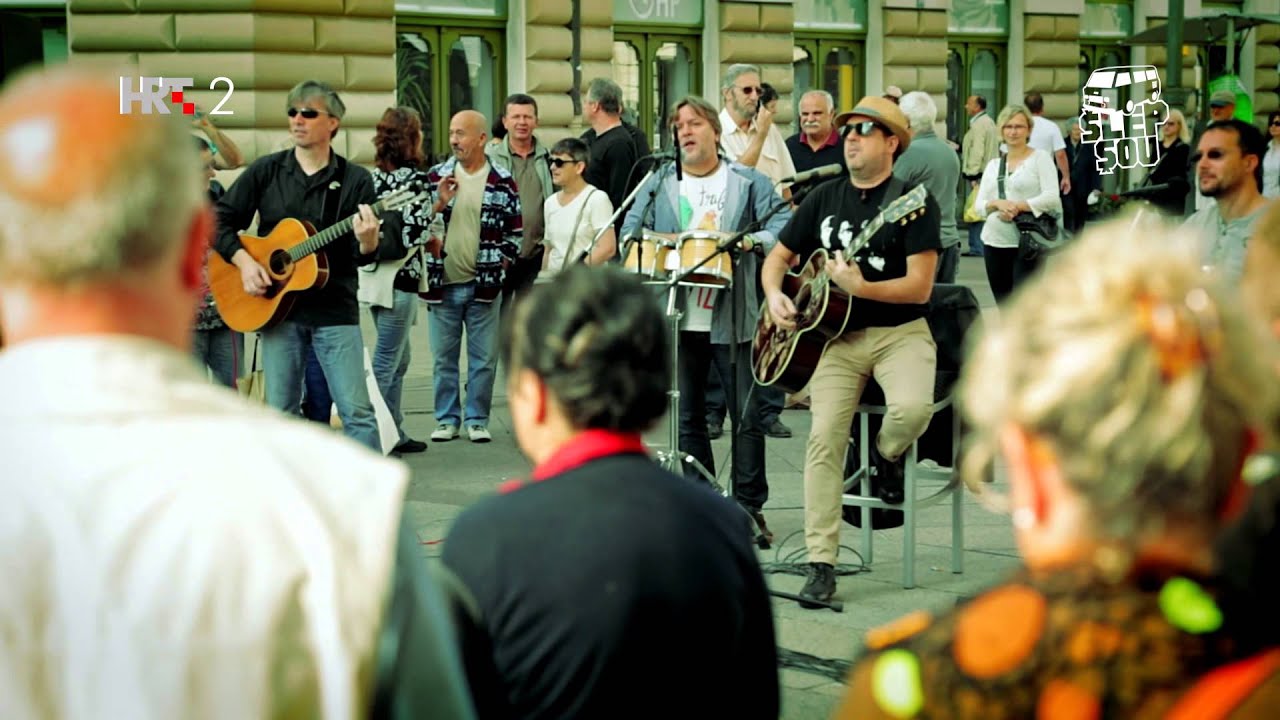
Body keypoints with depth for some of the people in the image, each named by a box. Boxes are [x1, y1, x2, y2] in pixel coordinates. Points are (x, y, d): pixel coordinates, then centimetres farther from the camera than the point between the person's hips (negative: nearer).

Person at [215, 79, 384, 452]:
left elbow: (364, 256, -2)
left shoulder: (355, 180, 1)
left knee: (357, 409, -6)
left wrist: (367, 242, -25)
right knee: (280, 411, 7)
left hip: (336, 310, -2)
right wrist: (244, 261, -7)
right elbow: (221, 220, 8)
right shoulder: (266, 171, 6)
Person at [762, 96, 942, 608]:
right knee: (824, 437, -16)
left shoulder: (913, 200, -4)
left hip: (899, 331, -3)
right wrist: (775, 297, 0)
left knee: (912, 408, -33)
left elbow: (919, 287, -13)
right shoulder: (825, 198, 12)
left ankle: (887, 454, 5)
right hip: (837, 335, 3)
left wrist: (858, 287, -25)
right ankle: (821, 565, -10)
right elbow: (778, 257, 21)